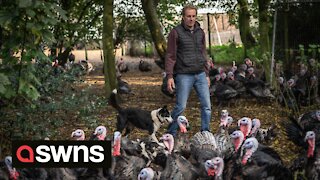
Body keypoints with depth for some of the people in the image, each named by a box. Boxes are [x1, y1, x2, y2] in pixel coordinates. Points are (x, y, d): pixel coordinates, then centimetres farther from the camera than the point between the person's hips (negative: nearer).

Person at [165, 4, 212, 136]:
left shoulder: (200, 32, 12)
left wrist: (206, 74, 16)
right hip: (184, 75, -5)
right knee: (180, 107, -1)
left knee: (207, 105, 2)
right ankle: (170, 133, 14)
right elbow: (170, 56, -6)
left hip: (200, 75, 5)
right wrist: (169, 76, -12)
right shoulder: (176, 32, -4)